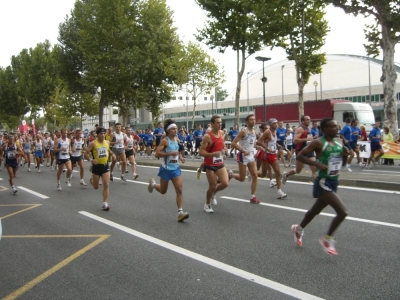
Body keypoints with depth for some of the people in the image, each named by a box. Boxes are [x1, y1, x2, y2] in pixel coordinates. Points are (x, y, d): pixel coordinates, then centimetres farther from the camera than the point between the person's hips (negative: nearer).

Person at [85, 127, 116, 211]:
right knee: (96, 187, 13)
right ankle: (92, 180, 50)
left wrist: (112, 154, 5)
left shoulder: (107, 142, 4)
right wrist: (91, 160, -26)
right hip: (96, 166, -3)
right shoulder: (93, 143, -11)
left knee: (106, 185, -8)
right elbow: (86, 153, -9)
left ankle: (105, 203, -1)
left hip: (105, 166, 3)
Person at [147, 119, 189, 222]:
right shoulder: (165, 141, -16)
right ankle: (153, 183, 45)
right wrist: (170, 153, -28)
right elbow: (157, 154, -21)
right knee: (163, 191, 14)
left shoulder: (177, 139, 4)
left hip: (176, 168, 5)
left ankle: (180, 212, -6)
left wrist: (180, 156, 5)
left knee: (179, 190, -7)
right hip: (166, 169, -5)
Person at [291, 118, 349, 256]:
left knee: (316, 210, 22)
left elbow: (344, 157, 22)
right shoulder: (318, 143, -14)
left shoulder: (339, 143, 7)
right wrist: (317, 163, -25)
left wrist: (346, 153, 1)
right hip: (323, 182, -8)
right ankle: (327, 239, 5)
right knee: (342, 212, -16)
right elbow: (300, 156, -14)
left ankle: (299, 229, 46)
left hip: (334, 182, 8)